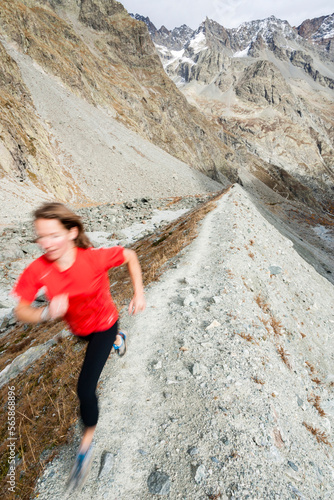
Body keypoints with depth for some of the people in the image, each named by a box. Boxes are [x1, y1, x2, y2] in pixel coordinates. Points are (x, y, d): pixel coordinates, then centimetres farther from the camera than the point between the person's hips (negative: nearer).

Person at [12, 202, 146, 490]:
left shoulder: (95, 258, -35)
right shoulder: (37, 271, -27)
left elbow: (130, 256, -19)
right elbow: (21, 311, -21)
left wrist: (139, 294, -21)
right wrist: (47, 313, -42)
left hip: (103, 324, -4)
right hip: (78, 327, 5)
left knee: (85, 387, -6)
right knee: (95, 343, 38)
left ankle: (87, 442, 25)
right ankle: (118, 339, 77)